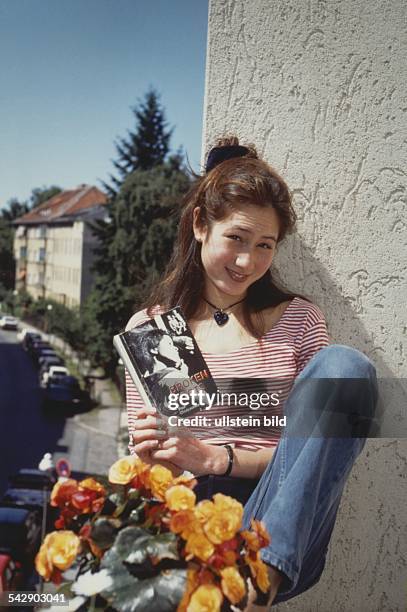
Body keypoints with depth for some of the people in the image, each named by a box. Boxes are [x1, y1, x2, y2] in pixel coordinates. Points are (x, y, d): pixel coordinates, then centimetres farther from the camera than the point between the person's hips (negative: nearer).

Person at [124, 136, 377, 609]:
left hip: (284, 533, 4)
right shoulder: (146, 330, 8)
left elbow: (316, 452, 2)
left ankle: (264, 573, -25)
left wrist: (218, 459, -13)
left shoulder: (299, 320, 8)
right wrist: (150, 456, -13)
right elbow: (143, 463, 12)